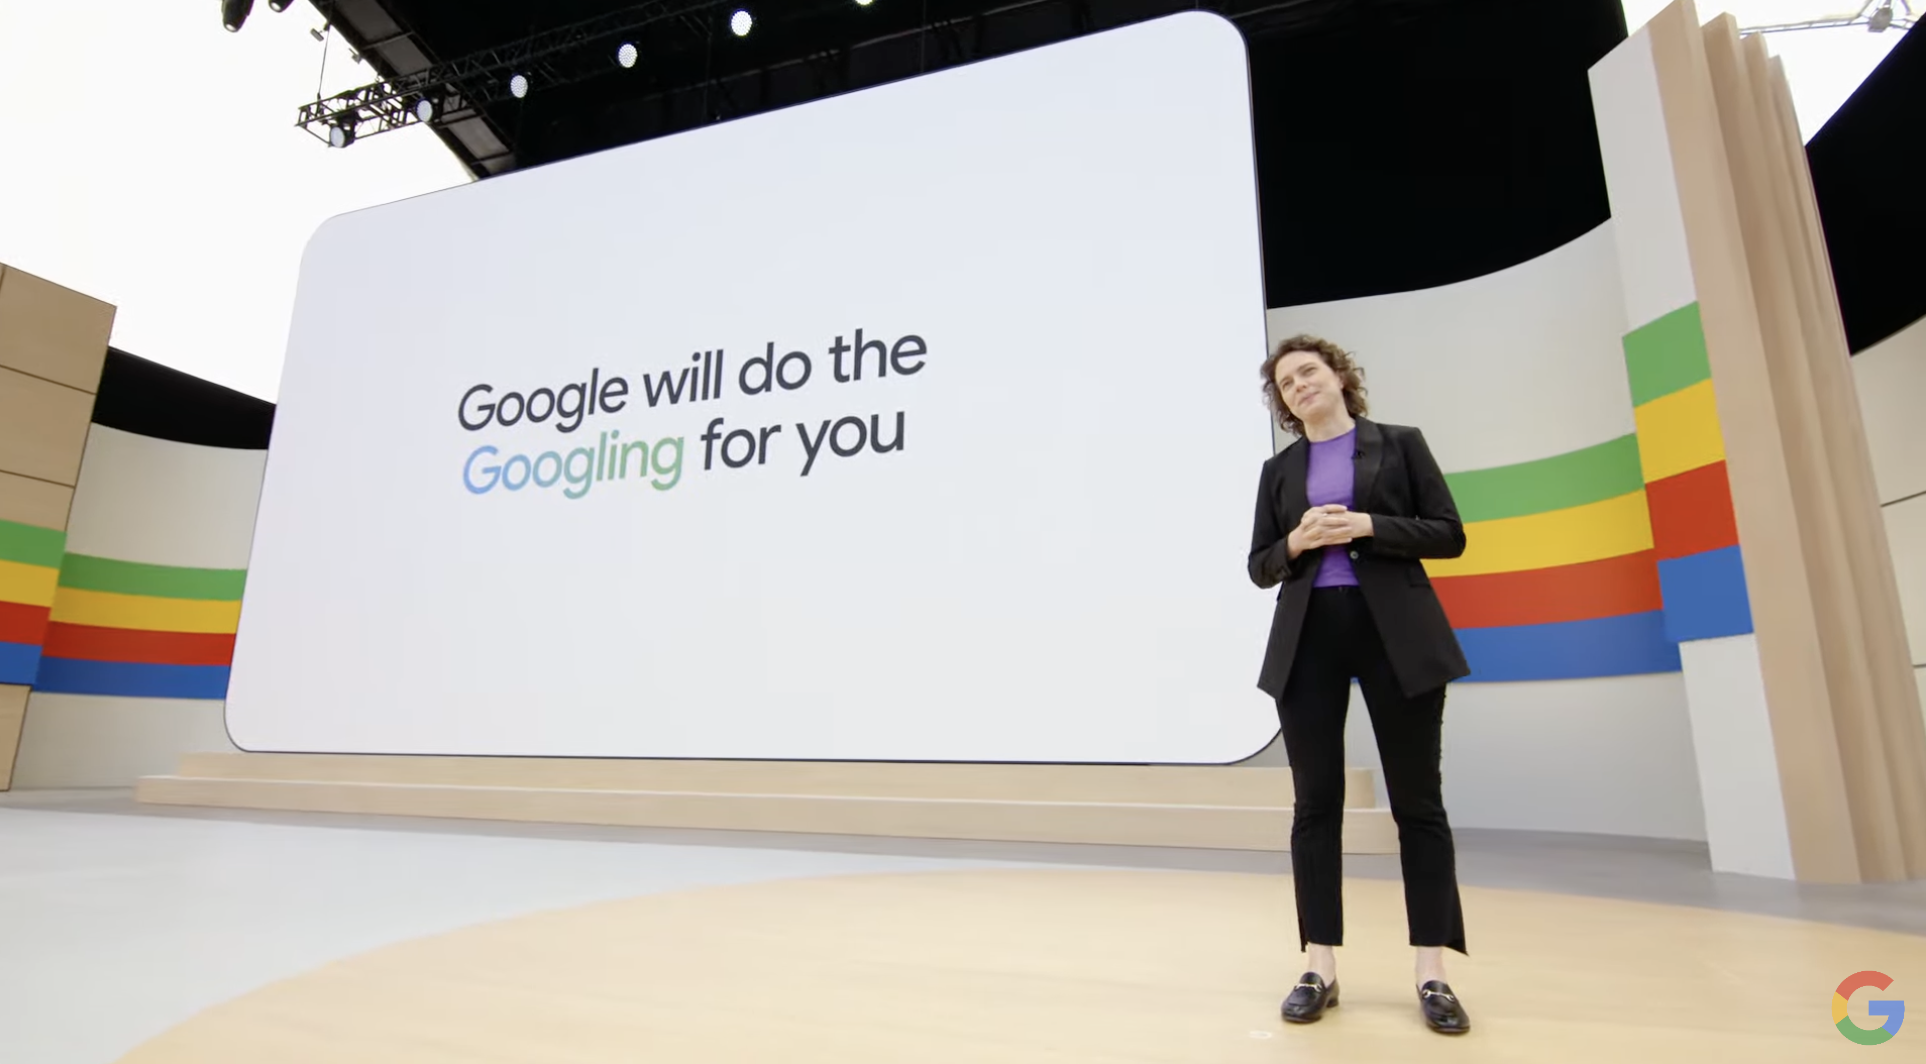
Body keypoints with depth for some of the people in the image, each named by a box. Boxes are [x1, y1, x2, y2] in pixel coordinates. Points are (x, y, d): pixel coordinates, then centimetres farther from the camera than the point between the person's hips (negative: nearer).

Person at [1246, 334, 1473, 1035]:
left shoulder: (1400, 444, 8)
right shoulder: (1278, 470, 13)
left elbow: (1449, 534, 2)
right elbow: (1260, 568, 10)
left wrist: (1368, 526, -12)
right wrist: (1297, 541, -10)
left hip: (1397, 635, -1)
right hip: (1309, 638, 2)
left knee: (1417, 803, 1)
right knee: (1315, 805, 2)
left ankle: (1432, 975, 11)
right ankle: (1319, 969, 11)